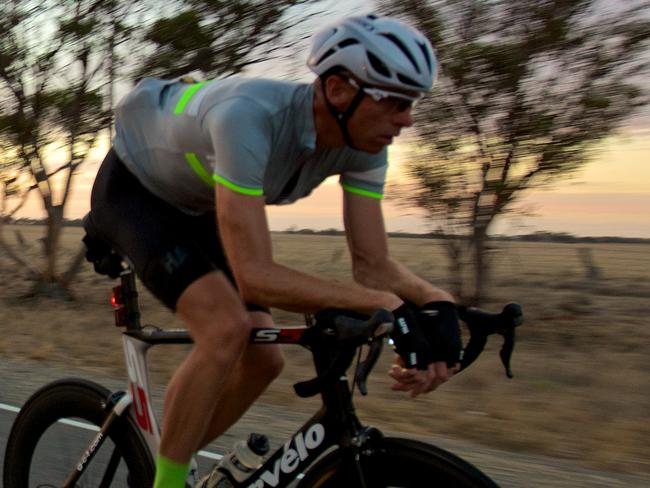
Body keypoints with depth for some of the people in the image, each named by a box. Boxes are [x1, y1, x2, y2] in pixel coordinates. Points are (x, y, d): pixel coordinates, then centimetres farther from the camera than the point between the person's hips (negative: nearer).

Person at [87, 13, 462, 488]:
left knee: (263, 361, -1)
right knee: (227, 329, -29)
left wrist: (436, 300, -36)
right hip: (132, 189, -7)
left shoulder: (362, 144, -19)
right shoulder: (249, 116, -41)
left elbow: (373, 265, -16)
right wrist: (387, 305, -47)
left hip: (195, 208, 7)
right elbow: (255, 275, -44)